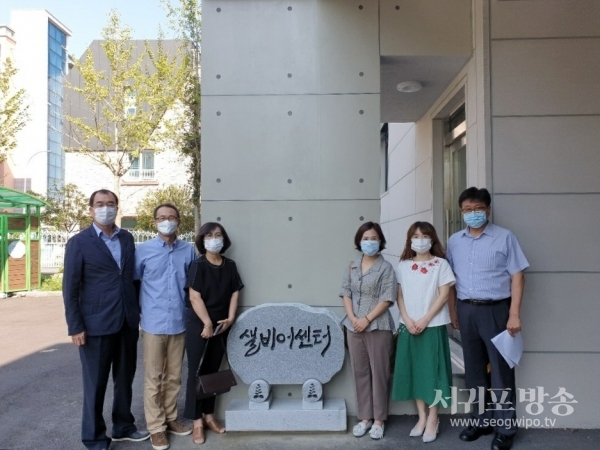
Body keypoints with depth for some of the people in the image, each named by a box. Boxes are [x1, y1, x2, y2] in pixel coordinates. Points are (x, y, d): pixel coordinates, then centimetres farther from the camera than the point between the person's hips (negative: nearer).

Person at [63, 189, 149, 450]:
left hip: (128, 322, 4)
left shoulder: (127, 238, 8)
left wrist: (137, 312, 10)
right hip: (96, 324, -4)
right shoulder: (79, 242, -5)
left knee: (125, 379, 16)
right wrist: (75, 326, -11)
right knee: (96, 383, 8)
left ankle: (123, 427, 35)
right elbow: (70, 288, -6)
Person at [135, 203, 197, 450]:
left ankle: (170, 418, 31)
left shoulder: (189, 250, 1)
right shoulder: (143, 250, -3)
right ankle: (156, 426, 20)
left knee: (174, 376, 15)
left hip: (180, 323, 2)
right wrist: (136, 314, 5)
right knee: (153, 378, 7)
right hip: (153, 324, -2)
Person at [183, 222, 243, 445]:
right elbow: (195, 297, -15)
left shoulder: (230, 265, 3)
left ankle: (208, 415, 26)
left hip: (221, 325, 5)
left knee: (212, 371, 13)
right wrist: (207, 323, -16)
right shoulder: (198, 265, -11)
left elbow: (234, 293, 6)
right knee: (196, 372, 2)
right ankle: (197, 421, 11)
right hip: (198, 325, -4)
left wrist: (230, 319, -4)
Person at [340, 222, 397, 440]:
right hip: (354, 326, 4)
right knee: (360, 372, 10)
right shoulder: (351, 267, 9)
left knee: (378, 372, 4)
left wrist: (367, 319, -15)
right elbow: (346, 294, 5)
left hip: (378, 326, -4)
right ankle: (365, 418, 23)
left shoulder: (386, 267, -4)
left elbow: (387, 299, -10)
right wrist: (353, 318, -8)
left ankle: (379, 420, 16)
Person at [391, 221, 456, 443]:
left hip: (433, 326, -3)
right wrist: (407, 320, -8)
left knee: (432, 370, 1)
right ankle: (422, 416, 22)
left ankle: (433, 419, 16)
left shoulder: (441, 264, -3)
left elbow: (444, 295, -8)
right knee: (413, 370, 8)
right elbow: (400, 296, 6)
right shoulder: (403, 266, 7)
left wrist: (424, 320, -14)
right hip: (409, 326, 4)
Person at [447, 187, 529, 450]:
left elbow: (517, 276, -5)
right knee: (473, 369, 13)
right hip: (466, 310, 4)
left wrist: (514, 314, -12)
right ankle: (480, 421, 27)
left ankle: (505, 429, 16)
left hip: (495, 310, -4)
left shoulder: (504, 237, -3)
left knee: (500, 370, 3)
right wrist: (453, 312, 8)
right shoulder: (454, 241, 8)